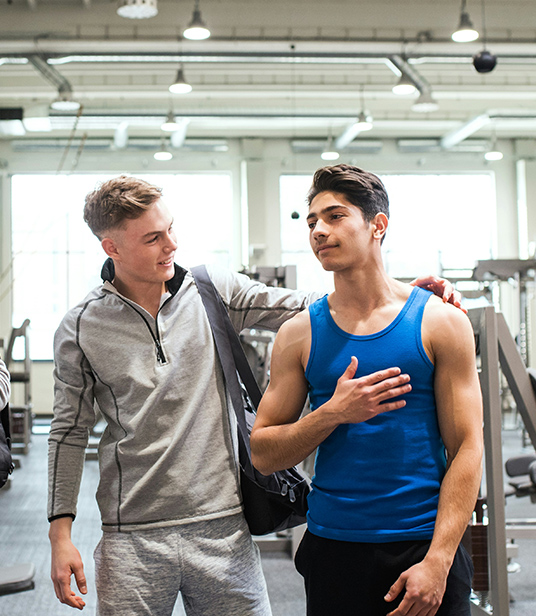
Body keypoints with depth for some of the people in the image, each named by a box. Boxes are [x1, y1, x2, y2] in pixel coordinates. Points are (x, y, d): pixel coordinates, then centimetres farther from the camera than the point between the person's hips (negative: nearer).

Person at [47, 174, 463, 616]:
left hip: (223, 526, 1)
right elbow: (70, 431, 5)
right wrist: (61, 534, 1)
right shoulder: (81, 328, 0)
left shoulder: (215, 290, 2)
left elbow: (303, 308, 3)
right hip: (132, 538, -1)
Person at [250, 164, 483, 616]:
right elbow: (263, 454, 2)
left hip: (424, 545, -1)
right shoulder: (299, 334, 2)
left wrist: (437, 561, -12)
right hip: (334, 549, 1)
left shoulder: (441, 321, -2)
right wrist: (333, 414, -15)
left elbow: (466, 448, -4)